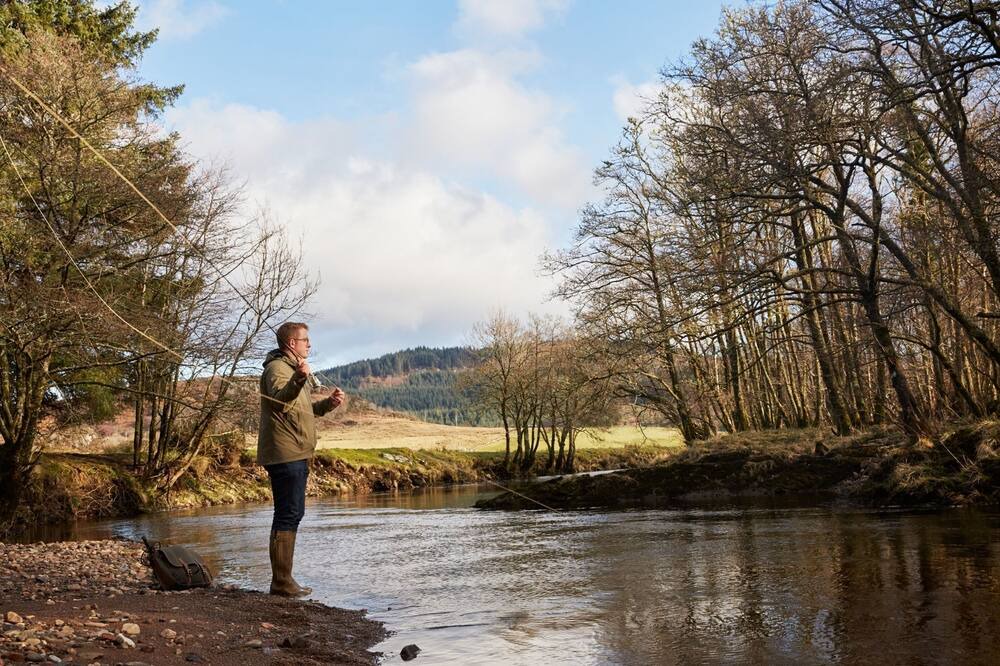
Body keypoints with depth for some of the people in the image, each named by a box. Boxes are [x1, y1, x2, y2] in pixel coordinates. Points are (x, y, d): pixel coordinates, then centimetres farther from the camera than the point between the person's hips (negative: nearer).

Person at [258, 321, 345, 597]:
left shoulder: (293, 368, 24)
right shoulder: (277, 368, -9)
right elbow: (280, 401, -28)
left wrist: (328, 403, 14)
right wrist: (298, 380, -45)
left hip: (296, 455, 11)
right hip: (285, 453, -11)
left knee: (292, 514, 15)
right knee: (288, 515, -10)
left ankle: (283, 579, 22)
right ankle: (281, 581, -6)